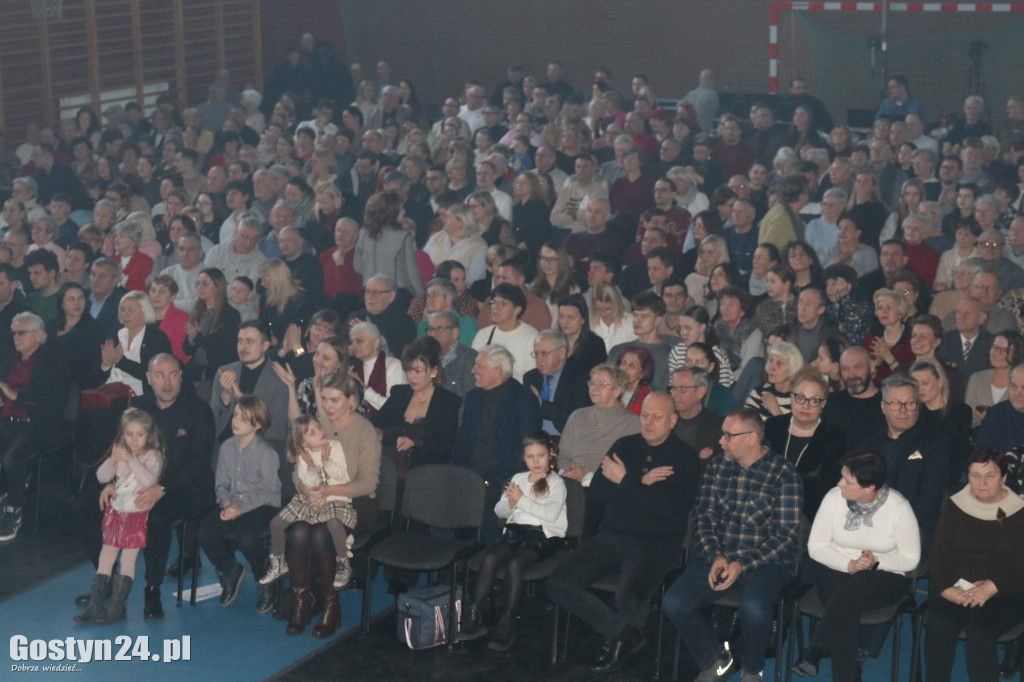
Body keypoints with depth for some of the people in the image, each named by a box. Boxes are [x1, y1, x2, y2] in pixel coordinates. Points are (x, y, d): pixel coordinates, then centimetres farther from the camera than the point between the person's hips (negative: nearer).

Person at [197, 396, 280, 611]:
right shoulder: (227, 447, 7)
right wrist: (226, 504, -11)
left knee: (244, 535, -34)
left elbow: (267, 491, -12)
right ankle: (230, 571, 10)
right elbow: (221, 483, 9)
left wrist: (240, 508, -21)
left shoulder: (266, 452, -10)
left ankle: (264, 582, -5)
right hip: (234, 505, 5)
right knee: (205, 531, -20)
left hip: (264, 506, -5)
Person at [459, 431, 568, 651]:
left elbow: (550, 514, -13)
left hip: (542, 535, -5)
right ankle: (474, 618, -21)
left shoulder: (556, 483, 4)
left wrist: (522, 500, -13)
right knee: (489, 558, -24)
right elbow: (499, 511, 16)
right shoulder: (518, 479, 21)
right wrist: (510, 502, -7)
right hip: (514, 530, 5)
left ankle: (506, 626, -25)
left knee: (514, 564, -31)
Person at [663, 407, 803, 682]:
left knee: (753, 609, -34)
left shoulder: (783, 474, -6)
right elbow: (705, 519, 8)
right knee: (673, 603, -18)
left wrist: (742, 564, -18)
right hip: (718, 556, 4)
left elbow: (787, 535, -9)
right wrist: (716, 557, -11)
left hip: (764, 560, -4)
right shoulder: (716, 467, 9)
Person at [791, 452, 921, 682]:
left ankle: (814, 652, -31)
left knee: (856, 586, -36)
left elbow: (910, 559, -6)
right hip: (837, 569, 2)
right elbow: (816, 546, -5)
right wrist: (850, 564, -20)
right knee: (847, 607, -33)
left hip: (883, 575, -1)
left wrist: (876, 561, -22)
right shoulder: (835, 497, -9)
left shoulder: (898, 507, -13)